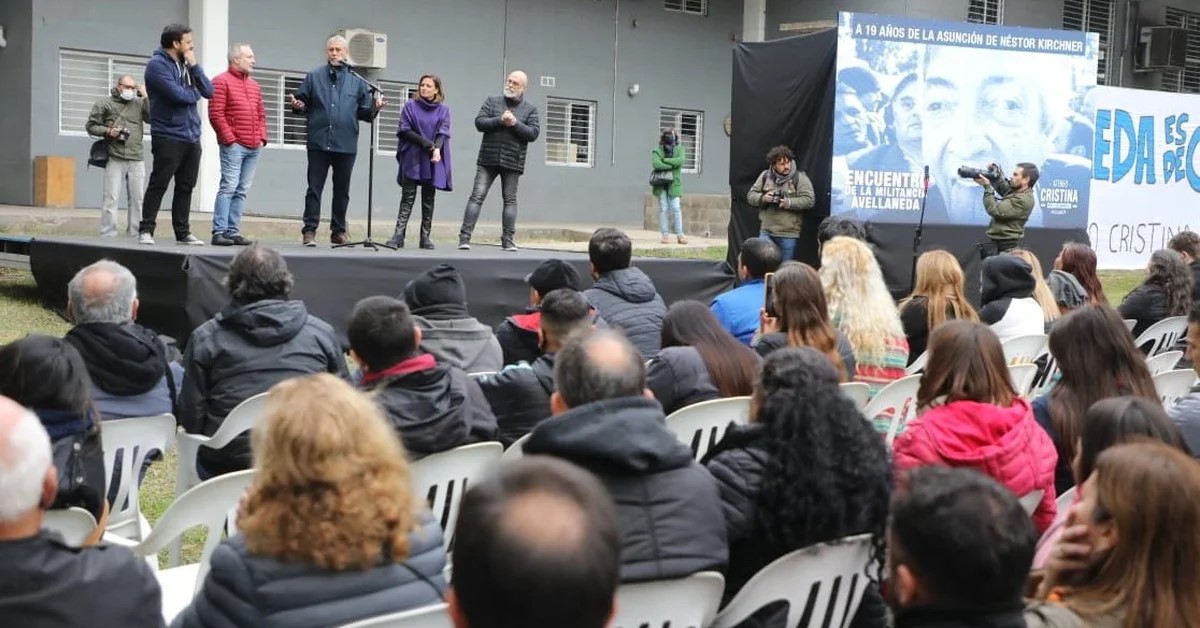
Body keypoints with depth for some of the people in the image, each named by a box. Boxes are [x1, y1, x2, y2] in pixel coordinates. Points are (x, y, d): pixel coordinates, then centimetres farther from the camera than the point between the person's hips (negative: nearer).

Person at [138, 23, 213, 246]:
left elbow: (209, 91, 5)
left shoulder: (185, 65, 15)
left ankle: (183, 232, 14)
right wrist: (195, 93, -1)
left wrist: (193, 66, -3)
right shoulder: (158, 64, -8)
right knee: (158, 185, -5)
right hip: (168, 137, -7)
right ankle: (145, 231, 0)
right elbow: (177, 94, -20)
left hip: (191, 137, 7)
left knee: (186, 187, 9)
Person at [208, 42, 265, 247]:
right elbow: (215, 114, -8)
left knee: (242, 191, 5)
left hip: (254, 147, 7)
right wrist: (229, 139, -11)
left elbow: (261, 114, 23)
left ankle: (233, 232, 6)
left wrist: (262, 137, 10)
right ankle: (219, 232, -11)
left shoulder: (254, 85, 20)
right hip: (234, 145, -7)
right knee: (228, 187, -11)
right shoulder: (222, 81, -2)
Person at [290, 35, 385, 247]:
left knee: (342, 190, 8)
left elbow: (364, 112, 9)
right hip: (319, 142, -1)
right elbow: (303, 103, 8)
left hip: (346, 145, 1)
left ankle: (339, 231, 17)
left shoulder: (357, 81, 9)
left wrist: (375, 108, -12)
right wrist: (297, 106, -14)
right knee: (314, 188, -1)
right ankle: (309, 230, 3)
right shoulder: (314, 76, 6)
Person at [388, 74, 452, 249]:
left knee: (428, 199, 4)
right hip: (412, 158, -1)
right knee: (407, 197, -6)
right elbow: (404, 130, -3)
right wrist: (427, 143, -11)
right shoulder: (410, 106, 4)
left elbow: (443, 132, -1)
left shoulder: (443, 110, 8)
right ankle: (399, 235, -12)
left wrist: (437, 149, -20)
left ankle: (425, 236, 7)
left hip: (433, 161, 2)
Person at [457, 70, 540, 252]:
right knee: (477, 196, -5)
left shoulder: (530, 109, 7)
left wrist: (515, 124, -16)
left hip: (512, 162, 0)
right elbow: (479, 122, -2)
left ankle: (508, 240, 10)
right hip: (488, 159, 0)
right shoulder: (492, 101, 8)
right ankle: (465, 237, -7)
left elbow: (534, 133, -3)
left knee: (510, 200, 4)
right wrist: (500, 120, -15)